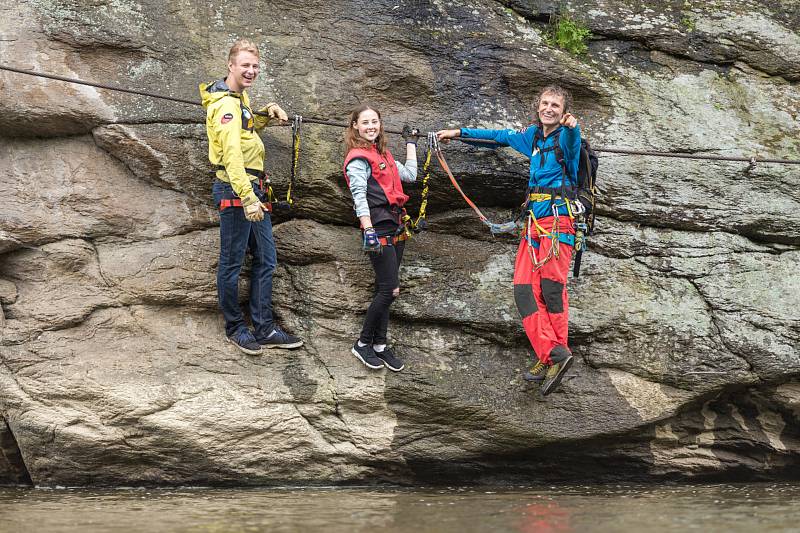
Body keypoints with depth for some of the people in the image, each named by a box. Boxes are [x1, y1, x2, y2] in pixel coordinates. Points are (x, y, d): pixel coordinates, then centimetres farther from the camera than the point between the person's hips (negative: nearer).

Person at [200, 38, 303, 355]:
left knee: (265, 260, 11)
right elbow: (232, 153, -26)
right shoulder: (226, 103, -15)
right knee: (232, 263, 1)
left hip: (253, 188, 10)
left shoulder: (239, 97, 16)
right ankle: (235, 329, 11)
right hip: (235, 189, -10)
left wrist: (267, 114, 16)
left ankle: (264, 329, 16)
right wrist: (247, 197, -34)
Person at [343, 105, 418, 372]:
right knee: (389, 290, -10)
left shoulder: (383, 154, 16)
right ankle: (362, 344, 2)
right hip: (379, 230, -8)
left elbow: (409, 175, 20)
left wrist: (411, 144, 25)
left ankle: (380, 345, 15)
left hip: (395, 229, 8)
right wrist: (369, 231, -29)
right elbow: (359, 197, -19)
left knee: (385, 290, 10)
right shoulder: (358, 159, -10)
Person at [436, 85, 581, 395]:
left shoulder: (565, 137, -2)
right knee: (524, 288, -8)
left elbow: (572, 140, -27)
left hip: (558, 220, -7)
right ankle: (551, 354, -13)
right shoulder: (533, 136, 19)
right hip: (534, 221, 7)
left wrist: (572, 127, -51)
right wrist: (458, 133, 40)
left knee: (551, 285, -17)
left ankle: (556, 351, -16)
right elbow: (501, 137, 34)